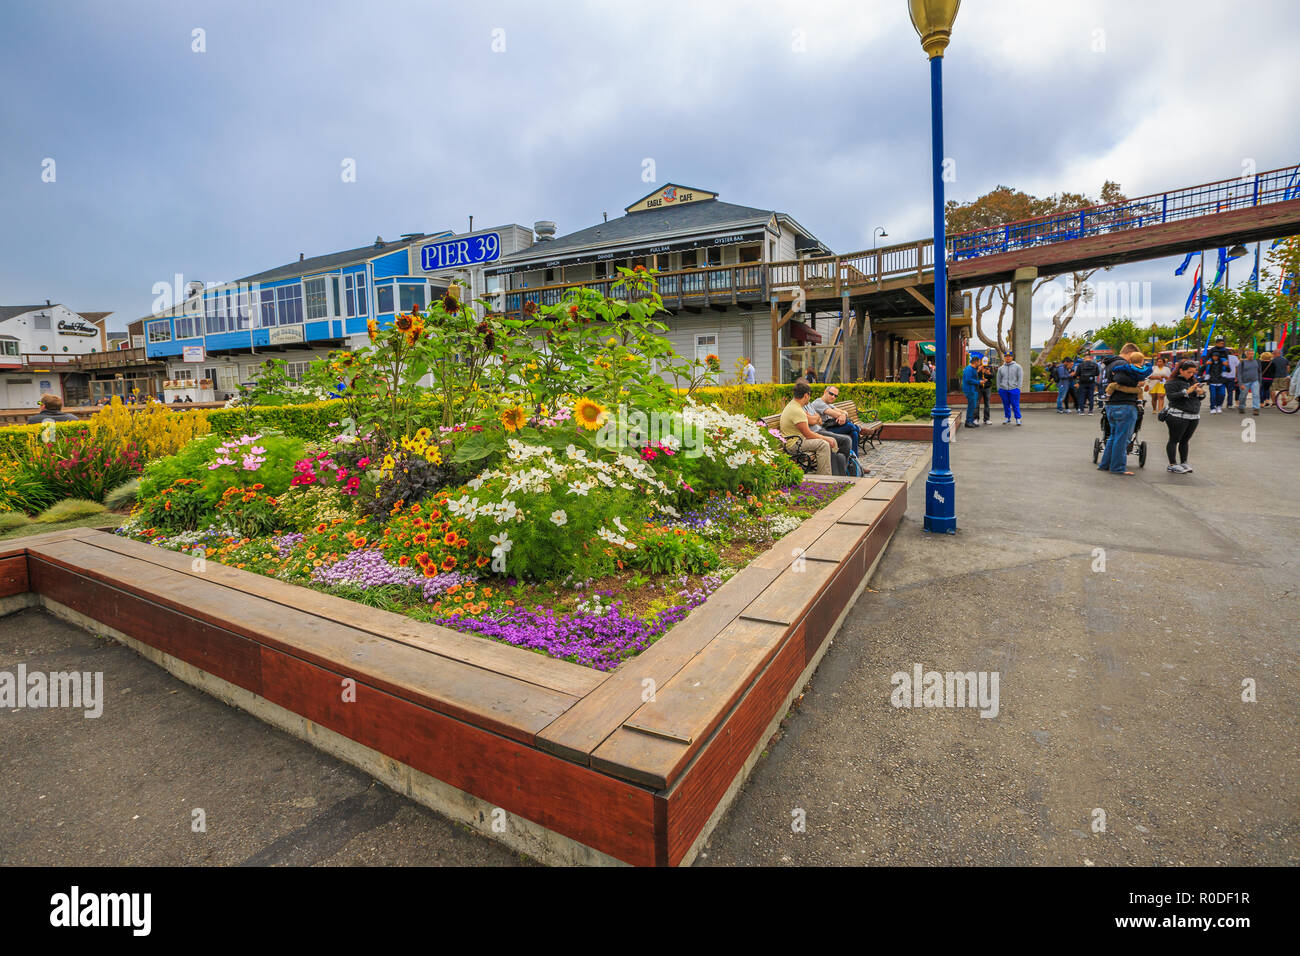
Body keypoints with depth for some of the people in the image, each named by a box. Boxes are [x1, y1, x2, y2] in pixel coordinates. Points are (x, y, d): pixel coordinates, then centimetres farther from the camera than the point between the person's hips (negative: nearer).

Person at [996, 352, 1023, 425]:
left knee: (1015, 405, -3)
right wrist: (999, 389, 6)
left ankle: (1018, 419, 4)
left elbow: (1020, 378, 2)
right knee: (1006, 405, 8)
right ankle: (1007, 418, 18)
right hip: (1003, 390, 3)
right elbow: (998, 379, 14)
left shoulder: (1017, 367, 4)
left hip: (1014, 389, -3)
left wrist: (1018, 387, -7)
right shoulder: (1001, 368, 12)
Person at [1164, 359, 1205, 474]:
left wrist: (1200, 393, -1)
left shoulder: (1193, 381, 16)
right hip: (1178, 416, -6)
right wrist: (1187, 392, -21)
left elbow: (1198, 399, 20)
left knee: (1185, 440, 10)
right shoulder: (1173, 382, -5)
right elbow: (1171, 396, -16)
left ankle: (1184, 463, 16)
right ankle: (1172, 465, 2)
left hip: (1194, 416, 6)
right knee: (1174, 440, -1)